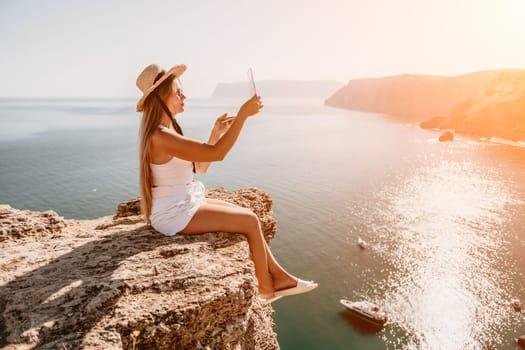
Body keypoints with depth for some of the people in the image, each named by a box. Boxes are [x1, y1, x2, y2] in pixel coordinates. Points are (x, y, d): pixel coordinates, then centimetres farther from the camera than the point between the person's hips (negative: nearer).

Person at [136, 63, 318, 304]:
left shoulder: (168, 130, 9)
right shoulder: (161, 137, -24)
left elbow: (200, 167, 11)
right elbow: (216, 153, -27)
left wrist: (216, 132, 2)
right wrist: (243, 114, -23)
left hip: (184, 202, 10)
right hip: (174, 214, -10)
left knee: (247, 215, 7)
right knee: (250, 222, -7)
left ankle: (279, 277, 15)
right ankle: (266, 289, 11)